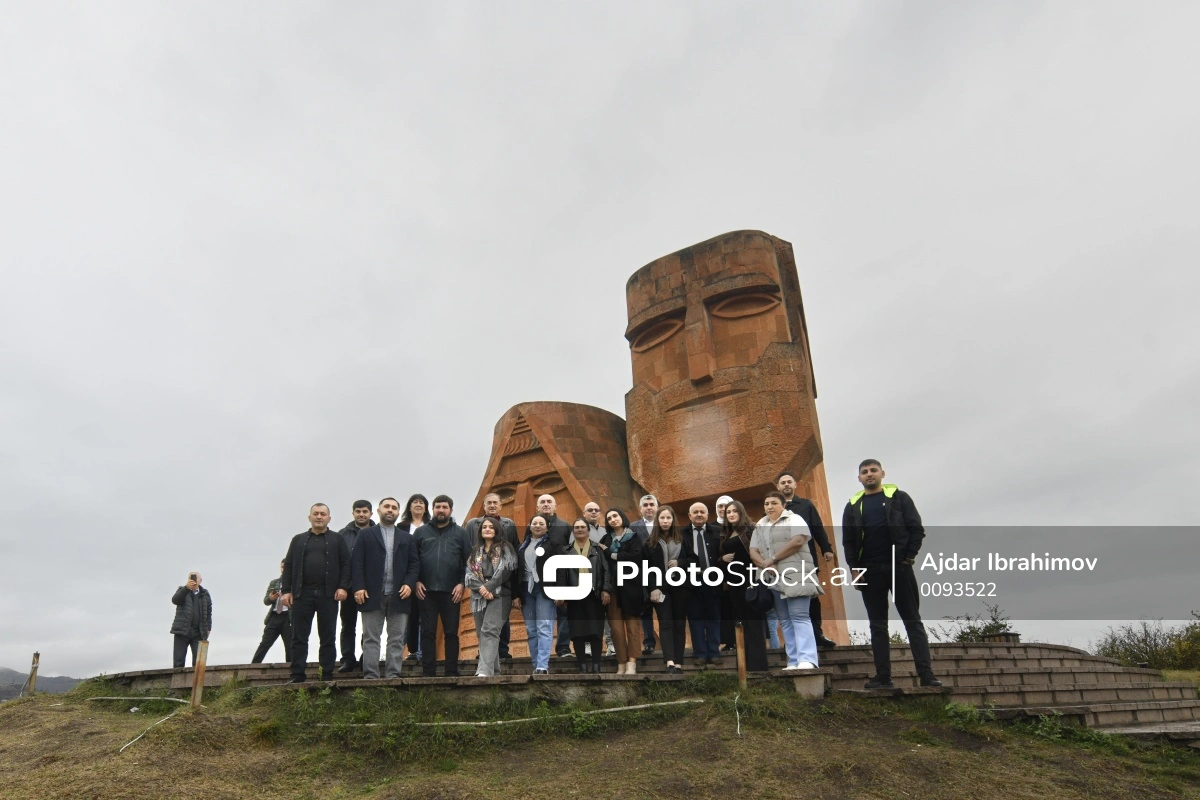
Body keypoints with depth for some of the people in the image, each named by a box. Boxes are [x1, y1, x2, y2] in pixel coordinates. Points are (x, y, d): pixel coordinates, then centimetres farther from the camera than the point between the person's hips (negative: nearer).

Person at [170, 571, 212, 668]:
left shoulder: (205, 594, 12)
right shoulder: (182, 590, 8)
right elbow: (174, 600, -15)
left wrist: (208, 629, 4)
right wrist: (187, 587, -30)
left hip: (198, 632, 1)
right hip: (182, 631, -1)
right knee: (178, 660, -2)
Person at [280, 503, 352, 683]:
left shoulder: (337, 539, 10)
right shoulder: (298, 539, 16)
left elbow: (346, 564, 3)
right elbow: (288, 566, 10)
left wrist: (342, 587, -9)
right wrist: (286, 590, 0)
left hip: (328, 594, -1)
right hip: (302, 593, 2)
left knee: (327, 638, 2)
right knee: (299, 638, 2)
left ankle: (327, 676, 6)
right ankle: (297, 676, 6)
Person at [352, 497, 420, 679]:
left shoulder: (407, 538, 16)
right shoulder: (366, 535, 10)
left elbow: (414, 563, 9)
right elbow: (356, 562, 1)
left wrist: (410, 584, -6)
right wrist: (358, 587, -9)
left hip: (399, 595, 2)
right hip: (372, 595, -2)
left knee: (397, 639, 2)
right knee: (371, 638, 1)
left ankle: (393, 674, 5)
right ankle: (370, 675, 4)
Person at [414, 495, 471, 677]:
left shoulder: (460, 533, 6)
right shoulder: (421, 532, 7)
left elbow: (467, 560, 3)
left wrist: (462, 583, -5)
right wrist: (416, 582, -4)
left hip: (451, 591, 0)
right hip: (427, 590, 1)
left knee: (451, 633, 4)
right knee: (427, 633, 5)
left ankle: (452, 673, 11)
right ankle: (429, 673, 11)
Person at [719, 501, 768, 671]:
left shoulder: (751, 529, -2)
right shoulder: (725, 535, 16)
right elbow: (720, 557, 22)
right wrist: (723, 558, -1)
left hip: (749, 580, -6)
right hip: (733, 582, 6)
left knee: (753, 621, -4)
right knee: (744, 621, 10)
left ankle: (758, 663, 1)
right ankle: (750, 662, 16)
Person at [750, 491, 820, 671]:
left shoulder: (793, 519, 2)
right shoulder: (759, 527, 19)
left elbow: (798, 541, -14)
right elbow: (753, 552, 12)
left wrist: (773, 559, -11)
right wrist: (765, 565, -10)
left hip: (794, 575, -6)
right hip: (773, 579, 6)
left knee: (799, 617, -13)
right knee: (785, 620, 5)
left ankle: (807, 660, -17)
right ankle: (794, 661, 6)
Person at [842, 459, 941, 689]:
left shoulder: (899, 498, 4)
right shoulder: (853, 506, 10)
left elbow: (917, 530, 0)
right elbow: (848, 541, 7)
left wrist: (908, 557, -10)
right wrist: (854, 568, -3)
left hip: (899, 567, -2)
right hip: (869, 572, 2)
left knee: (913, 621, 1)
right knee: (878, 625, 5)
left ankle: (926, 675, 1)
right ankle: (883, 676, 8)